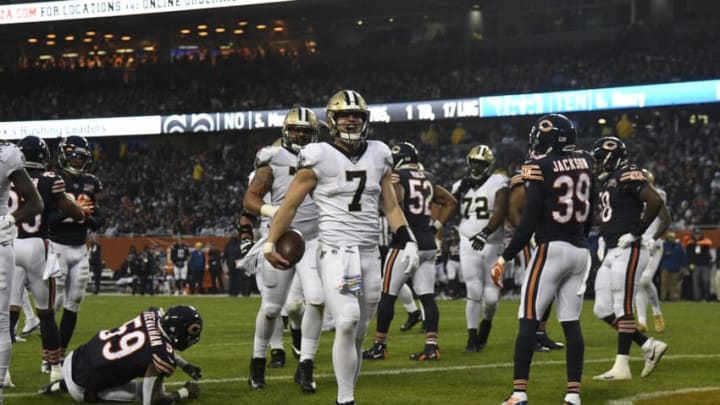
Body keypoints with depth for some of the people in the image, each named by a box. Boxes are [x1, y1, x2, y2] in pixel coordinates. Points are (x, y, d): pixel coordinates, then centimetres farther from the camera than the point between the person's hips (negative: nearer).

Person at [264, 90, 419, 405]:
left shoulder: (378, 156, 11)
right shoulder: (319, 157, -3)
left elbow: (391, 206, 17)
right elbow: (290, 204, 3)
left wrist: (407, 241, 6)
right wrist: (270, 243, 1)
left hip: (370, 254, 5)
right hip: (335, 252, -5)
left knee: (358, 332, 6)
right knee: (347, 322, -18)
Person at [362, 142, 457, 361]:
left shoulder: (397, 178, -6)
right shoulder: (428, 180, 14)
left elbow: (396, 202, -25)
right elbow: (451, 202, 22)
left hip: (405, 245, -6)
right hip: (428, 245, 6)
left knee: (387, 296, 2)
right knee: (427, 297, 4)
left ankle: (379, 346, 6)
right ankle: (431, 346, -1)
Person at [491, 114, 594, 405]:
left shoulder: (540, 169, -12)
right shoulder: (585, 163, 7)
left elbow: (529, 222, -14)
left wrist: (505, 258, -9)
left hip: (552, 248, -6)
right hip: (580, 250, 6)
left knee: (528, 320, -3)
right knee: (571, 322, 8)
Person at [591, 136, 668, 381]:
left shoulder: (628, 176, -11)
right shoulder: (606, 182, 17)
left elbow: (655, 201, -22)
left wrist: (636, 232, -18)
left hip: (628, 251, -10)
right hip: (611, 253, 10)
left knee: (623, 308, -7)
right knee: (603, 311, 8)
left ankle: (622, 366, -2)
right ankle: (650, 347, 13)